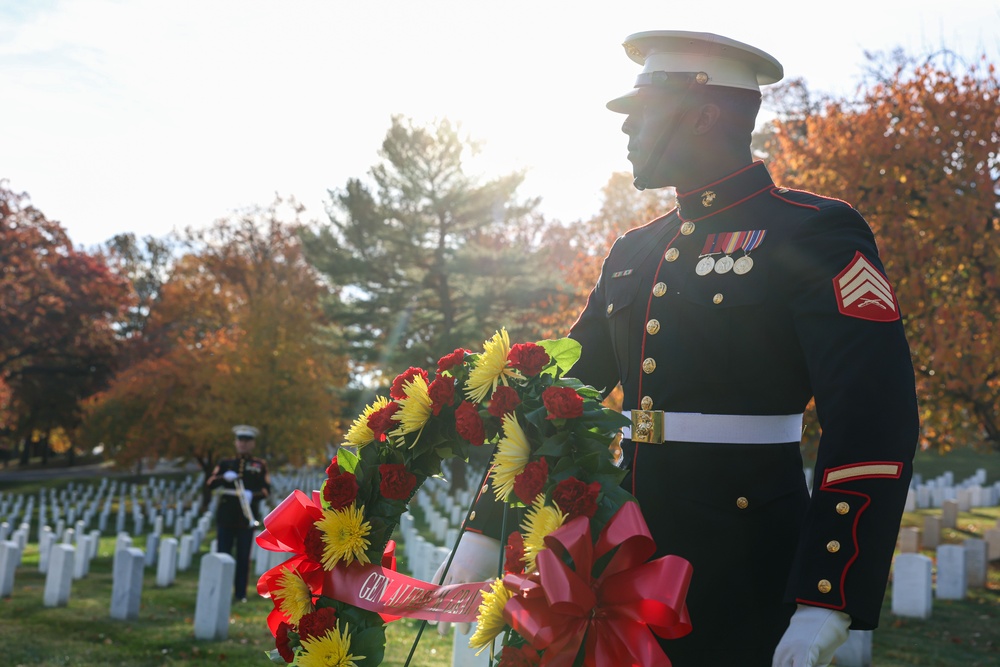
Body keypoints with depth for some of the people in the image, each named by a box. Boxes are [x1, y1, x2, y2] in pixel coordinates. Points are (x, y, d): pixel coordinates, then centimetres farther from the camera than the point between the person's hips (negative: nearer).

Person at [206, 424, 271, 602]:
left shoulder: (260, 465, 8)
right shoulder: (225, 463, 13)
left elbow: (266, 489, -1)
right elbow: (209, 483, 3)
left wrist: (252, 495, -21)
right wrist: (224, 477, -18)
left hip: (246, 518, -1)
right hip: (226, 516, 1)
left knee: (243, 557, 2)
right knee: (223, 554, 2)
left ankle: (240, 593, 10)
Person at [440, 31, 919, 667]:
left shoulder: (814, 233, -8)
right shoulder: (633, 254, 13)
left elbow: (876, 423, -16)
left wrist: (824, 607, -22)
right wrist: (484, 534, 8)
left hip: (746, 588, -6)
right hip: (629, 574, 7)